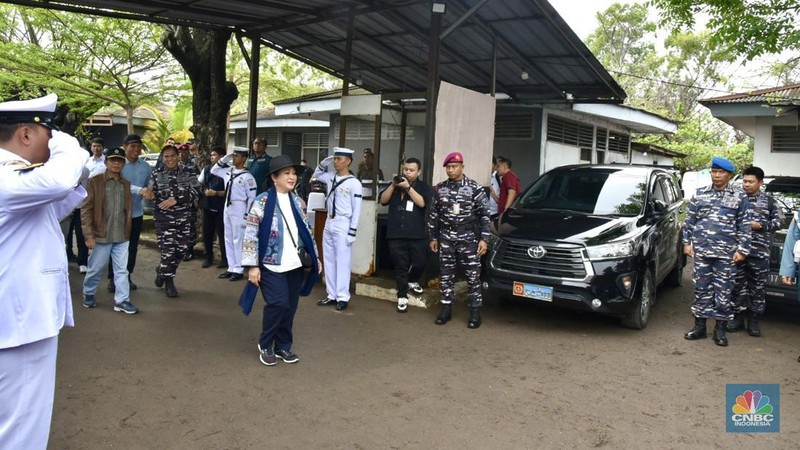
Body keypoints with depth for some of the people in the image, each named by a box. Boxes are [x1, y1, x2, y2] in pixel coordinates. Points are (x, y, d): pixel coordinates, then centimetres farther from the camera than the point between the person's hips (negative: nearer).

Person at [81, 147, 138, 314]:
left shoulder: (126, 184, 10)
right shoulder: (94, 181, -5)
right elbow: (86, 209, -8)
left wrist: (127, 231, 12)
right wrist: (88, 234, -13)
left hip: (122, 236, 4)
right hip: (101, 234, -4)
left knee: (122, 270, 6)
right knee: (95, 269, 10)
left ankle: (122, 301, 12)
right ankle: (88, 294, 32)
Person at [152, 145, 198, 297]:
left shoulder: (187, 173, 1)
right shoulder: (157, 174, 3)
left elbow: (194, 192, -10)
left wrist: (176, 199, -19)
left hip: (183, 217, 2)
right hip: (164, 217, -2)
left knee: (181, 249, 7)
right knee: (168, 249, -6)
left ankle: (162, 270, 34)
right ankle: (169, 281, 12)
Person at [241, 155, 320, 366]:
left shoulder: (297, 201, 10)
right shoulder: (262, 201, -7)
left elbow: (306, 230, 15)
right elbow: (251, 234, -9)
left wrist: (315, 256, 13)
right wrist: (252, 265, -13)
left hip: (295, 264, 5)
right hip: (272, 265, -5)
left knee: (290, 307, 7)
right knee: (278, 304, -13)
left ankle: (283, 346, 23)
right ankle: (265, 345, 10)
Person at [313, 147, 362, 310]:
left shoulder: (354, 183, -11)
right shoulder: (331, 177, 8)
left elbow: (357, 209, -11)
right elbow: (317, 174, 29)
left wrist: (352, 232, -14)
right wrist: (324, 163, 9)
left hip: (342, 224, -7)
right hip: (329, 223, 7)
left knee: (342, 261, -2)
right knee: (328, 260, 11)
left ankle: (343, 297, 5)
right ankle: (332, 295, 20)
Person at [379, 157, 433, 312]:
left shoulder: (423, 186, 4)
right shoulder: (395, 184, 12)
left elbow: (422, 202, -14)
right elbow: (383, 200, 2)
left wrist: (408, 187, -18)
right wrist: (393, 185, -10)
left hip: (416, 234, -1)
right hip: (396, 233, 1)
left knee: (420, 262, 2)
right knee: (400, 265, 5)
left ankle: (412, 281, 32)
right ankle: (402, 296, 13)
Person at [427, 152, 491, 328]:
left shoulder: (474, 188, -3)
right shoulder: (439, 189, 5)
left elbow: (484, 215, -2)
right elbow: (433, 215, 11)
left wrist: (484, 238, -8)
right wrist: (432, 237, 9)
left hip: (468, 238, -2)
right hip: (446, 238, 3)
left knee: (473, 277, 1)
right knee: (446, 275, 8)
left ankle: (475, 312, 10)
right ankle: (446, 309, 19)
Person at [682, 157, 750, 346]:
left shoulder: (739, 197, 5)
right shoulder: (700, 194, 8)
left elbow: (744, 226, 3)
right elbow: (689, 220, 11)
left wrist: (742, 249, -3)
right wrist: (687, 242, 5)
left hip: (725, 253, -1)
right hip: (701, 250, 2)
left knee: (723, 291, 2)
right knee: (701, 288, 7)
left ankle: (720, 329, 12)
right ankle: (699, 326, 15)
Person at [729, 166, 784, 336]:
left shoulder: (769, 202, 9)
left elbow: (779, 221, 5)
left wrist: (761, 225, -9)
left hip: (760, 252, -1)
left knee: (758, 287, 2)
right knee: (738, 286, 4)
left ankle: (754, 320, 12)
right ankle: (738, 317, 15)